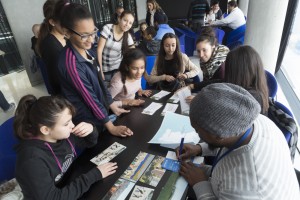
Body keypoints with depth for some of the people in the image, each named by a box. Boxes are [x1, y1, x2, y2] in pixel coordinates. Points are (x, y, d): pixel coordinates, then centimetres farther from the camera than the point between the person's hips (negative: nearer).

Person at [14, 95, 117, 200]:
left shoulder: (63, 135, -13)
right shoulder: (32, 160, -29)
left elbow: (88, 142, 3)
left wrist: (91, 130, -19)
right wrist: (94, 175, -26)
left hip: (73, 185, 6)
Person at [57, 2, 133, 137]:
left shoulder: (87, 51, -1)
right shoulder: (70, 62, -28)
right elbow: (89, 97, -24)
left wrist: (113, 106, 8)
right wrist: (111, 127, -16)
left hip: (98, 112, 8)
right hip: (86, 120, -7)